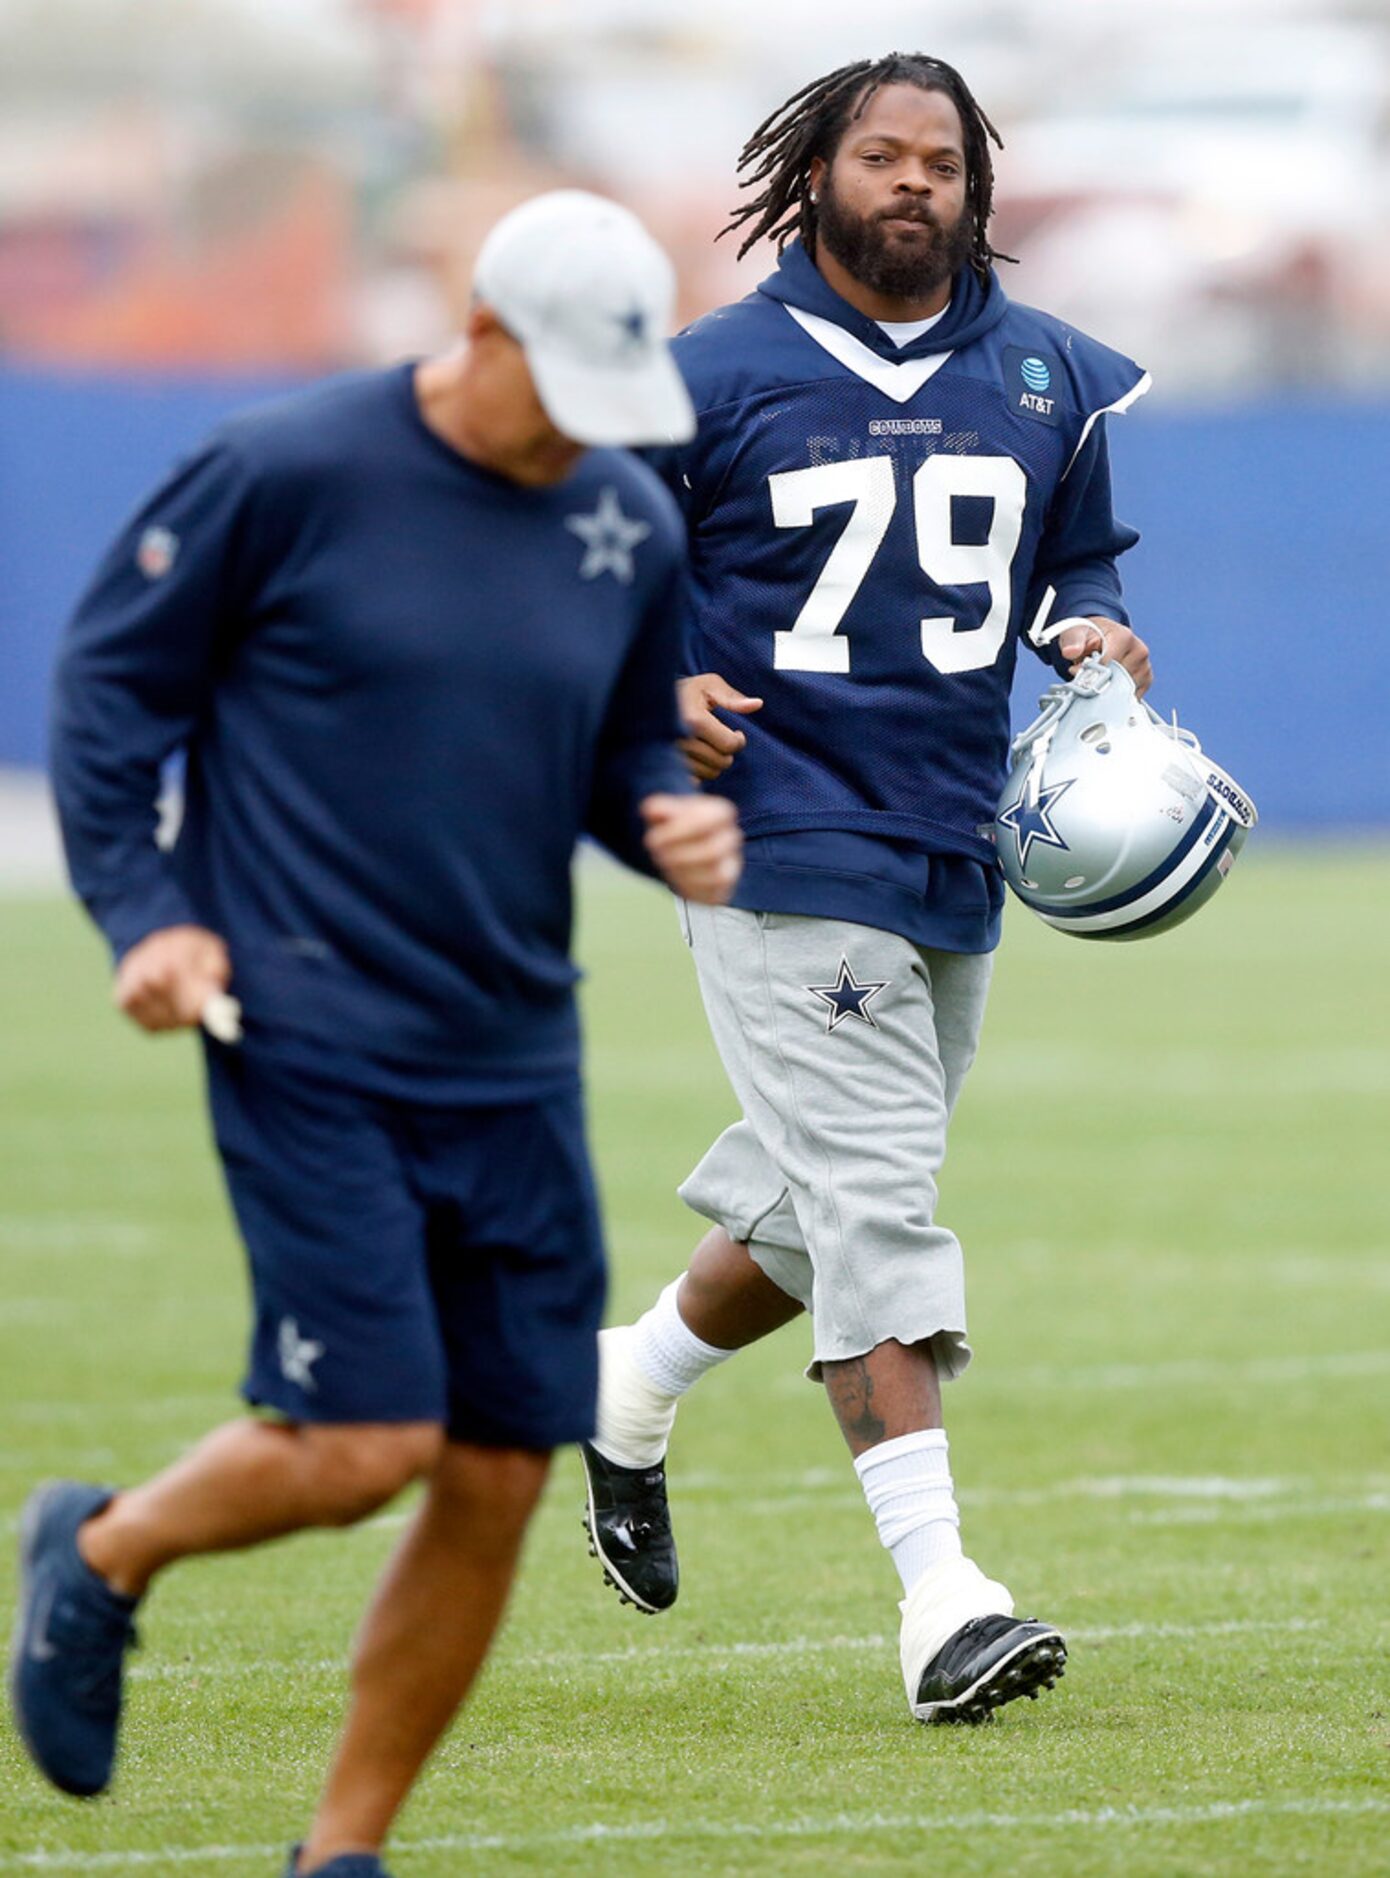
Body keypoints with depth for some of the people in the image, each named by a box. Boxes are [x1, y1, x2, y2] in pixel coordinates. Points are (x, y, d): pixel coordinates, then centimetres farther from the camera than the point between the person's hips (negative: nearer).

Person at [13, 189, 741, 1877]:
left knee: (500, 1476, 2)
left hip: (515, 1065, 6)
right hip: (310, 1043, -5)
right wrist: (144, 909, -8)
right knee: (367, 1441, -15)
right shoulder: (288, 472, -9)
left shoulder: (632, 529, 6)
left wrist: (677, 822, -2)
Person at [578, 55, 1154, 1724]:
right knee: (873, 1201, -15)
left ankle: (631, 1388, 44)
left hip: (954, 849, 6)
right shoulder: (711, 379, -3)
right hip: (781, 844, -6)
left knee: (821, 1202, 15)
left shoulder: (1048, 381, 9)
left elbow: (1080, 563, 21)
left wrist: (1091, 630, -2)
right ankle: (936, 1596, -19)